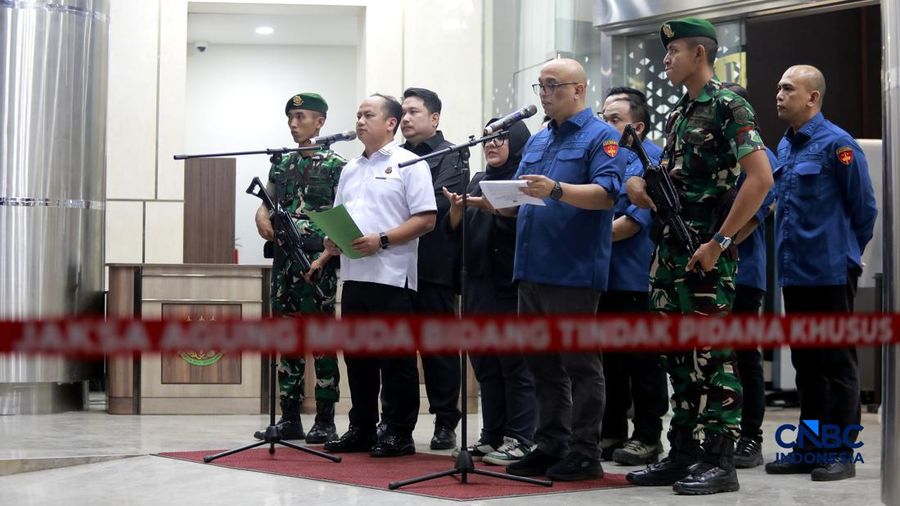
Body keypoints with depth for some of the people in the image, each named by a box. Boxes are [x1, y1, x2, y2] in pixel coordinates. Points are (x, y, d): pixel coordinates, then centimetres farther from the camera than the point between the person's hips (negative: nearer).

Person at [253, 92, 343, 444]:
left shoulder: (335, 165, -3)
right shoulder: (281, 164, 16)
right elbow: (264, 205, 18)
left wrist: (324, 257, -18)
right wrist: (263, 220, -6)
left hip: (318, 263, -6)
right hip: (283, 261, 6)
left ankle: (325, 421, 4)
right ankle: (290, 419, 15)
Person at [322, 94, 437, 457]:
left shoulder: (408, 164, -2)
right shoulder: (350, 170, 20)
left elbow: (426, 219, -10)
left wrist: (382, 240, -18)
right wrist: (331, 240, 3)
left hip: (391, 277, -7)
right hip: (354, 275, 7)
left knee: (395, 359, -1)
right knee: (357, 357, 11)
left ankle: (399, 433, 5)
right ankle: (361, 430, 19)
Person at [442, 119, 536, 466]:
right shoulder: (479, 181, 19)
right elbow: (456, 233, 16)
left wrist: (493, 208, -24)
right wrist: (456, 208, -4)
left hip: (512, 286, -7)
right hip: (478, 285, 7)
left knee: (515, 364, -4)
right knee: (485, 365, 9)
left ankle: (520, 440, 0)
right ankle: (492, 437, 15)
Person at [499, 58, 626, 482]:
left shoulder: (601, 137, -4)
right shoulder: (536, 141, 20)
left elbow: (606, 193, -18)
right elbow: (516, 200, 22)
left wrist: (555, 190, -31)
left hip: (574, 272, -8)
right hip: (532, 270, 8)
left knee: (579, 364, -1)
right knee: (541, 364, 12)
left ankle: (584, 453, 5)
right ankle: (551, 446, 20)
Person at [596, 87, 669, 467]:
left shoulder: (651, 159, -6)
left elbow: (640, 218, -16)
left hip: (635, 278, -7)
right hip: (601, 276, 7)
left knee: (642, 362, 0)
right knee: (608, 360, 12)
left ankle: (647, 437, 7)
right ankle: (611, 433, 20)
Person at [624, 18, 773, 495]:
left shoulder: (727, 106, -8)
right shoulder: (677, 115, 17)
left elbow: (760, 177, -18)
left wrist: (720, 241, -19)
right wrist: (639, 184, 2)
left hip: (705, 256, -9)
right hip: (670, 252, 9)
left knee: (712, 357, -5)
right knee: (679, 357, 11)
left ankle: (720, 460, 1)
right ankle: (683, 454, 19)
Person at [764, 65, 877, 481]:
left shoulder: (837, 144, -11)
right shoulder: (785, 145, 12)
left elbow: (864, 208, -6)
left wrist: (847, 254, 4)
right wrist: (791, 251, 17)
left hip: (830, 273, -8)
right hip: (794, 272, 8)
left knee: (837, 365, 0)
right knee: (805, 364, 14)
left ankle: (841, 453, 6)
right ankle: (810, 447, 22)